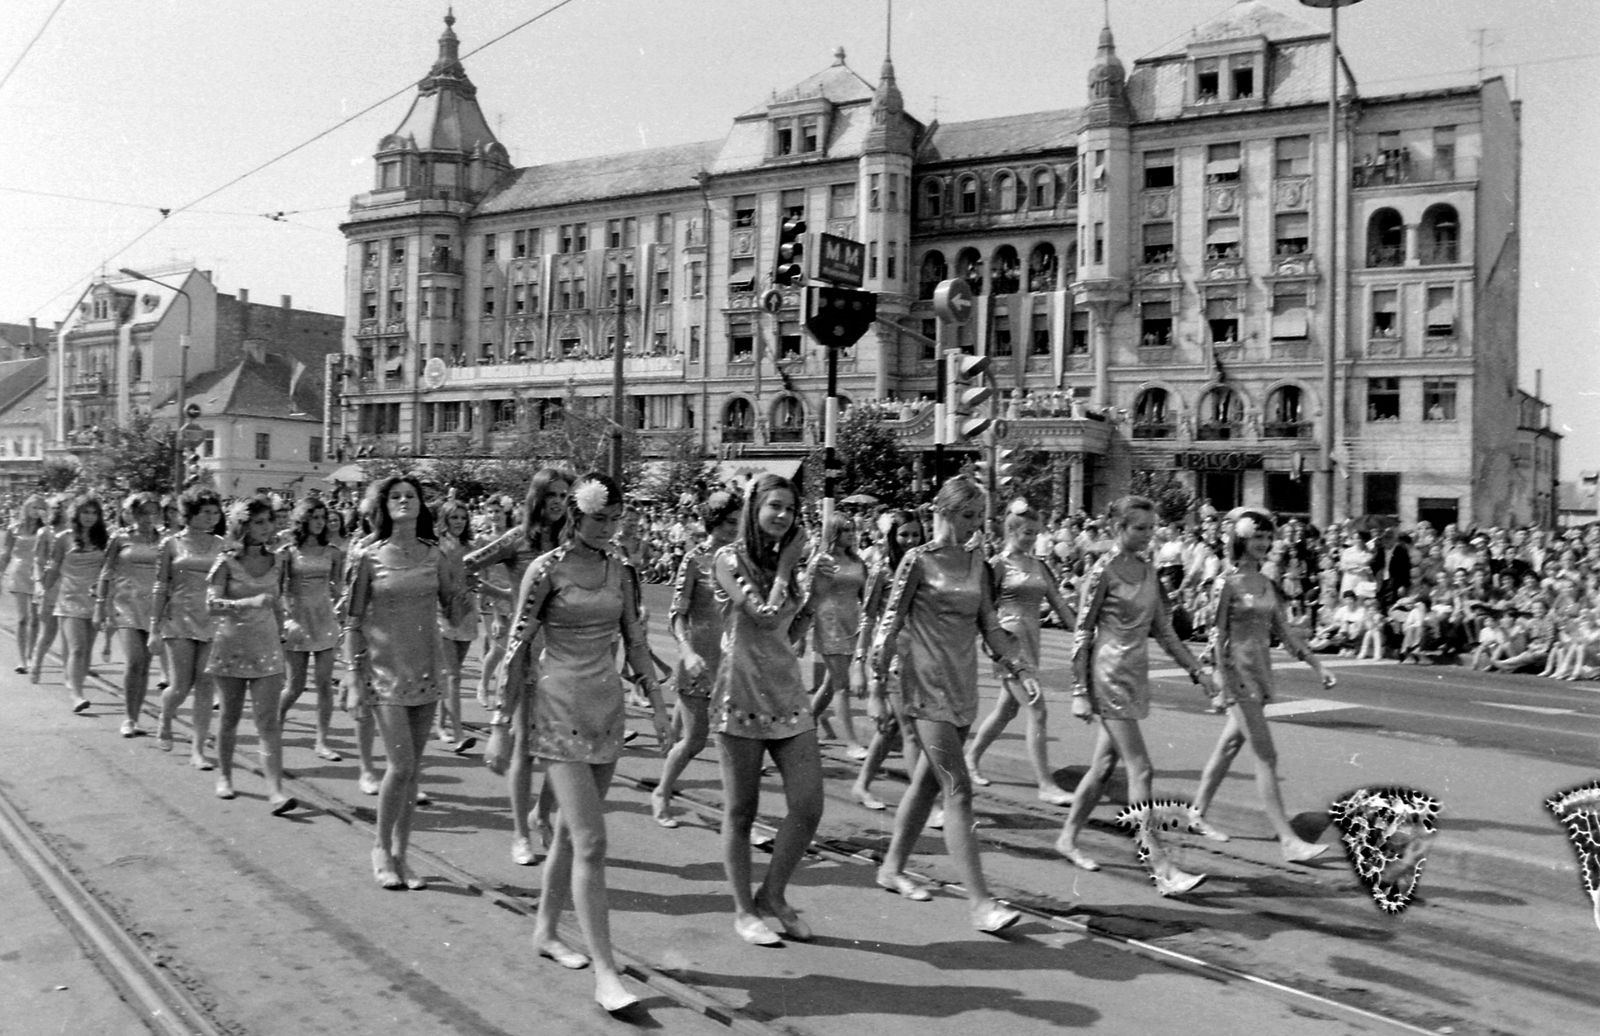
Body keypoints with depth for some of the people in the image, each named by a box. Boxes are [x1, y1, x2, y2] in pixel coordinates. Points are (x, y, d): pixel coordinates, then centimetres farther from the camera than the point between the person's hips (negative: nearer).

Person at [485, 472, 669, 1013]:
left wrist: (656, 702, 9)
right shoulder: (547, 569, -9)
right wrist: (502, 723, -8)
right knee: (591, 841, -11)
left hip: (608, 706, 6)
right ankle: (605, 973, -8)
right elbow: (518, 647, -8)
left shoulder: (618, 570, 8)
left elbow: (634, 640, 14)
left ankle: (546, 931, 33)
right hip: (559, 709, -6)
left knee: (570, 830, 16)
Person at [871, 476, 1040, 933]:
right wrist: (877, 671, -17)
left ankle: (893, 867, 32)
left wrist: (1021, 668, 4)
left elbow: (989, 625, 12)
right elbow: (891, 620, -7)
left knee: (928, 781, 15)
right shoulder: (918, 560, -7)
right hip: (927, 687, -7)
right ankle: (980, 902, -14)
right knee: (958, 790, -12)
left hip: (963, 687, 7)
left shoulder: (976, 563, 10)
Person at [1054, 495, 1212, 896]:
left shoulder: (1148, 570, 10)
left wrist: (1194, 668, 12)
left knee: (1104, 765, 13)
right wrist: (1079, 692, -12)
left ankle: (1068, 837, 27)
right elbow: (1082, 634, -10)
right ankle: (1161, 868, -10)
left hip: (1136, 674, 8)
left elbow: (1163, 629, 17)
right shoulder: (1102, 572, -11)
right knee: (1140, 769, -10)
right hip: (1109, 675, -8)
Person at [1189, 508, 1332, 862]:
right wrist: (1223, 687, -16)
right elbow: (1218, 637, -13)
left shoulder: (1267, 584, 10)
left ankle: (1197, 815, 29)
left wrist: (1316, 665, 7)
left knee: (1228, 748, 16)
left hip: (1261, 673, 7)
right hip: (1238, 673, -7)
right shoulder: (1227, 583, -11)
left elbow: (1284, 631, 13)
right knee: (1266, 757, -9)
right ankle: (1288, 841, -8)